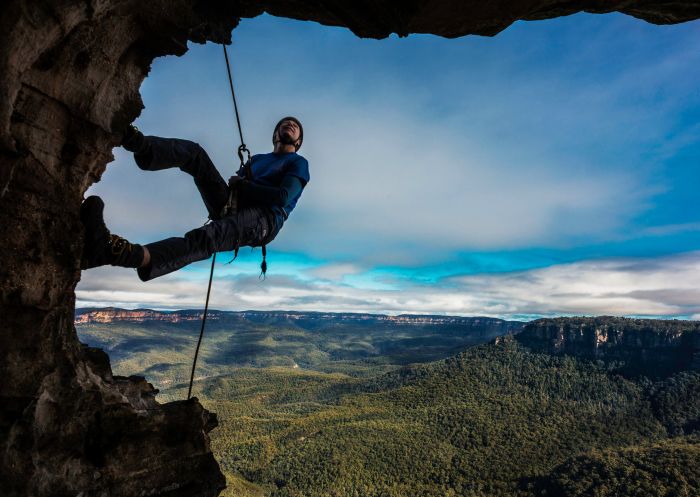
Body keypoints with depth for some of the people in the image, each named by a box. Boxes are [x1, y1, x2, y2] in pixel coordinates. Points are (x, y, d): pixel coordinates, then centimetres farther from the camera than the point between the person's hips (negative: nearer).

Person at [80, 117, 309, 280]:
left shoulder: (298, 163, 14)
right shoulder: (257, 159, 34)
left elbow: (283, 197, -5)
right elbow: (237, 183, 21)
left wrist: (242, 185, 2)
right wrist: (232, 186, -2)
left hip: (264, 219, -6)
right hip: (231, 206, 7)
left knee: (207, 236, -37)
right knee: (193, 152, -7)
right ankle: (141, 145, -37)